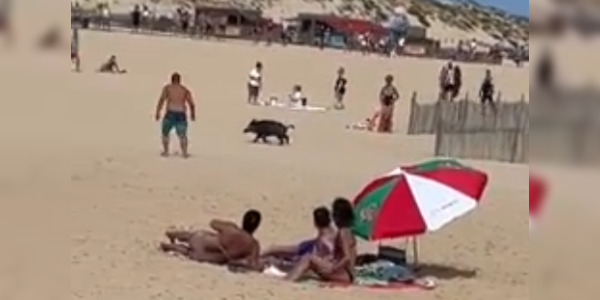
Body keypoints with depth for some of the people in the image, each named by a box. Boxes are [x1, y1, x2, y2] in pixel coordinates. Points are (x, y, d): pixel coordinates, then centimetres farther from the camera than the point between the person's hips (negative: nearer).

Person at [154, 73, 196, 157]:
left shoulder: (167, 88, 8)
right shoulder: (185, 90, 14)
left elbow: (162, 100, -6)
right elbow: (192, 104, 9)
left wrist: (157, 112, -9)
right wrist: (193, 114, 24)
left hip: (170, 113, -1)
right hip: (181, 115, 1)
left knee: (165, 133, 16)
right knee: (182, 135, -1)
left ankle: (166, 151, 12)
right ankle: (184, 152, -18)